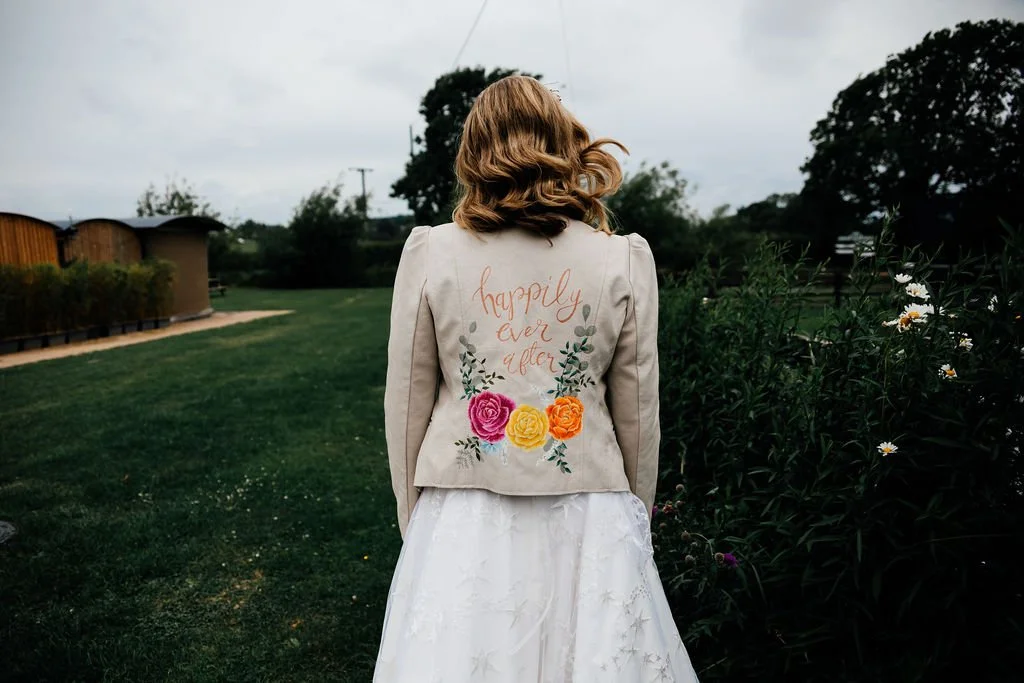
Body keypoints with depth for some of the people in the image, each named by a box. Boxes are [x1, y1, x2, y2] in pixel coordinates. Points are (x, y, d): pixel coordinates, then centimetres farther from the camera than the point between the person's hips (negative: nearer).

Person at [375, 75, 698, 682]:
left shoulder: (427, 253, -6)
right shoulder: (626, 261, -6)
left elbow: (406, 406, 0)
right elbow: (639, 416, 0)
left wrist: (414, 519, 13)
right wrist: (637, 521, 15)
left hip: (462, 519, 0)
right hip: (586, 516, 1)